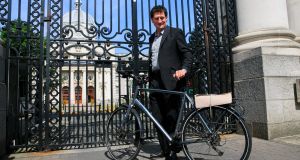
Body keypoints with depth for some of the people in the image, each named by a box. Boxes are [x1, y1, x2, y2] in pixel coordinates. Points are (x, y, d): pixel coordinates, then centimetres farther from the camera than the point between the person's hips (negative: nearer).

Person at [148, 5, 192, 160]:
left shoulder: (175, 32, 6)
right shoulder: (152, 38, 25)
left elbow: (187, 53, -3)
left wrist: (184, 69, -21)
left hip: (171, 80, -6)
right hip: (155, 81, 6)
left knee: (171, 120, -4)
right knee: (158, 121, 4)